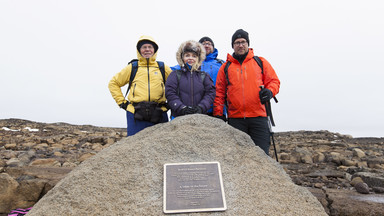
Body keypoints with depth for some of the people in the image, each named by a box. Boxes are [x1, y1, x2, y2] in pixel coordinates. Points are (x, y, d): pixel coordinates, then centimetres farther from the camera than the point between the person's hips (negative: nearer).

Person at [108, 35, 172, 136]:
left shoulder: (163, 68, 12)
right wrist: (122, 102, 7)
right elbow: (113, 83, 17)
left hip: (159, 115, 1)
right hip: (136, 116, -1)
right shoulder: (131, 68, 10)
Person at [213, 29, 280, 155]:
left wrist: (269, 91, -10)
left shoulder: (260, 62, 13)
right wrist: (218, 114, 2)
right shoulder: (226, 67, 12)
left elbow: (274, 81, 13)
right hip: (235, 118, 1)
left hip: (258, 117, 0)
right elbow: (219, 92, 10)